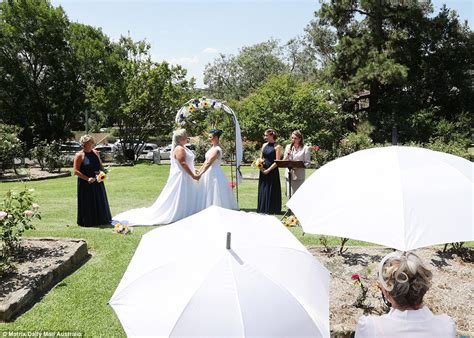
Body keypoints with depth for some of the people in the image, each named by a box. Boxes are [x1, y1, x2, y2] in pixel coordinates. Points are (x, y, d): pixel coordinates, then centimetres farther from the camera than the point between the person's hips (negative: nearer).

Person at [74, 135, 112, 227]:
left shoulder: (96, 153, 9)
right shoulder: (79, 155, -9)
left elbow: (100, 165, 19)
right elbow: (76, 171, -12)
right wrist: (87, 178, -20)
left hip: (97, 182, 6)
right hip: (85, 184, -6)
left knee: (99, 201, 13)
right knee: (87, 203, 2)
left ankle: (100, 219, 27)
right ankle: (88, 221, 14)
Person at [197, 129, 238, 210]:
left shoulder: (217, 150, -19)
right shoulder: (213, 147, 10)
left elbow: (208, 164, -22)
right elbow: (206, 161, 14)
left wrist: (200, 174, -21)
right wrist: (199, 170, 15)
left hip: (214, 174, -10)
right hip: (209, 173, 10)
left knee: (214, 194, -3)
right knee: (208, 194, 13)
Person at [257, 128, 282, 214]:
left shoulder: (277, 146, -6)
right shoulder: (264, 145, 11)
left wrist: (268, 170, -15)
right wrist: (261, 168, -3)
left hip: (272, 171, -6)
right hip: (263, 171, 6)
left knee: (272, 190, 0)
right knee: (262, 189, 9)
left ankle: (272, 209, 10)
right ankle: (263, 209, 18)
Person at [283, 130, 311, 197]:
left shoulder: (305, 148, -1)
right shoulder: (288, 147, 13)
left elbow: (308, 163, -4)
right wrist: (288, 153, -6)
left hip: (299, 176, -4)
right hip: (289, 175, 4)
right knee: (289, 195, 5)